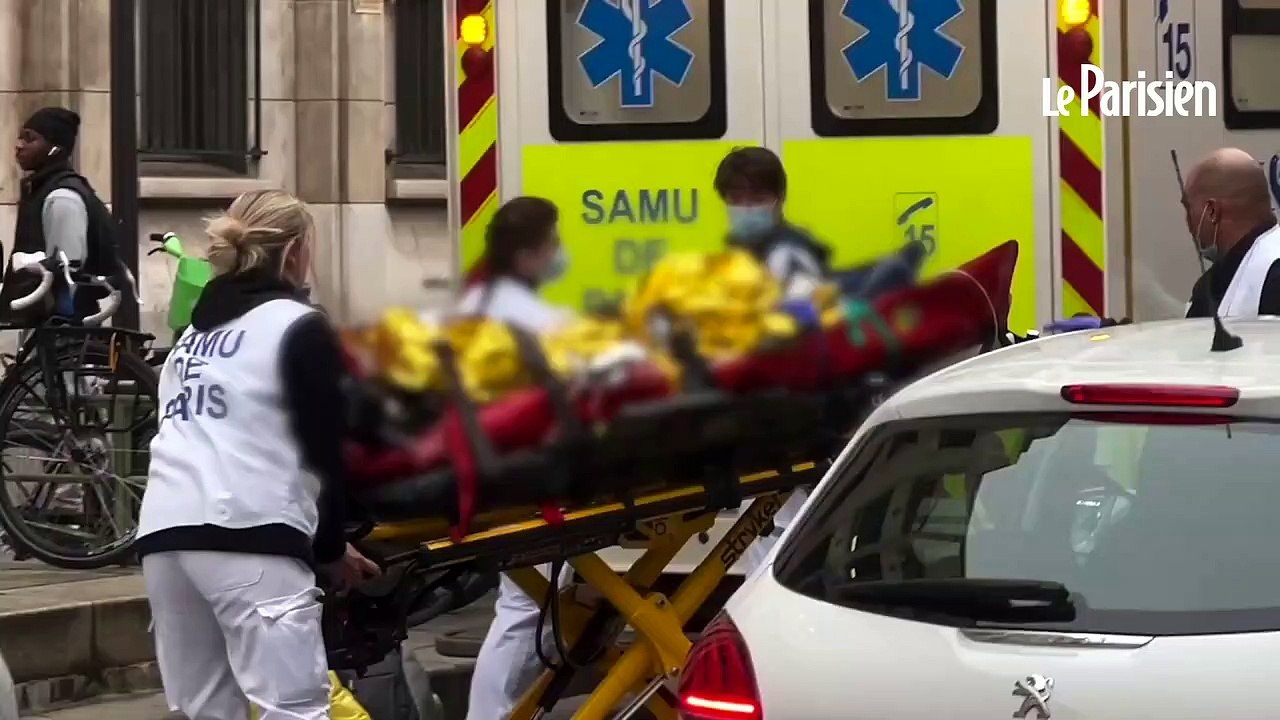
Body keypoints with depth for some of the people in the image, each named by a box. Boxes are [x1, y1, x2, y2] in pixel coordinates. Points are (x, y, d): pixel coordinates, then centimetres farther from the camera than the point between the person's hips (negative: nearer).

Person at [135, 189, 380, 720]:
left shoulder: (195, 330, 27)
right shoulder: (300, 327, 7)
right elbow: (327, 449, 3)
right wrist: (330, 545, 18)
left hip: (164, 533, 7)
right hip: (246, 535, -7)